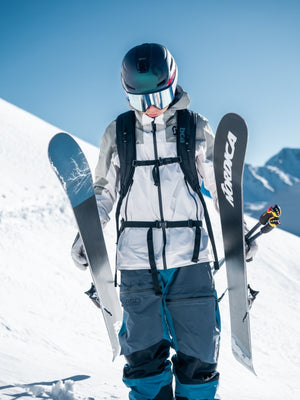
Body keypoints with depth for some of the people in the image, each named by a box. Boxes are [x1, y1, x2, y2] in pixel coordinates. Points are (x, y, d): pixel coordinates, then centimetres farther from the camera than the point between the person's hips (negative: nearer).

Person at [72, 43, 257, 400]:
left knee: (198, 352, 5)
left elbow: (220, 185, 14)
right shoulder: (117, 135, 7)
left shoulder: (196, 129, 6)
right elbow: (103, 192, 16)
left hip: (190, 258, 0)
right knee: (144, 355, 4)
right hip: (137, 262, 0)